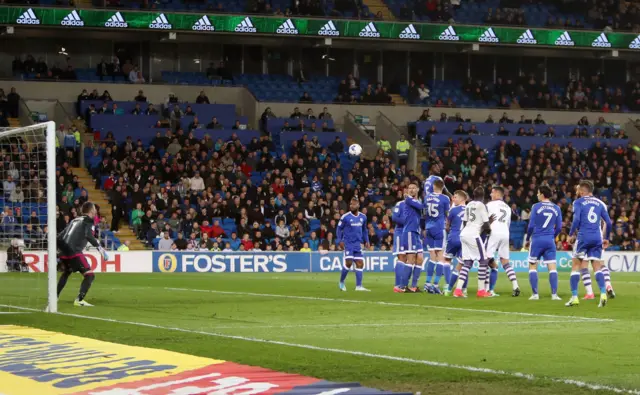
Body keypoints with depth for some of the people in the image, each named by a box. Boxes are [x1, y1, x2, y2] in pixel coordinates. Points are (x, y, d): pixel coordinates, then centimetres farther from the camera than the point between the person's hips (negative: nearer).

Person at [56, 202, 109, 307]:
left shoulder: (75, 220, 23)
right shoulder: (88, 220, 3)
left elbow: (60, 237, 23)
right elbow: (88, 235, -18)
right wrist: (99, 247, -18)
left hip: (64, 251, 8)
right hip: (74, 252, -8)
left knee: (66, 273, 33)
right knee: (90, 275, -7)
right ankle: (79, 300, -22)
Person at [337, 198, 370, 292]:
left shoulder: (363, 217, 6)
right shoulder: (345, 217, -7)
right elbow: (339, 228, 0)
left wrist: (366, 241, 12)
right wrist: (340, 241, -8)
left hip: (358, 243, 5)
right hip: (348, 243, -5)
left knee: (360, 263, -1)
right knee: (349, 262, -13)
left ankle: (359, 286, 0)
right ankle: (341, 282, 8)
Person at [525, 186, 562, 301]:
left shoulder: (536, 207, -6)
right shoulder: (556, 208, 5)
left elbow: (531, 226, -6)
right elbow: (559, 227, 7)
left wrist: (527, 239, 7)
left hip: (537, 240, -3)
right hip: (550, 241, 3)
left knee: (533, 266, 7)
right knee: (552, 267, 2)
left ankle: (535, 294, 0)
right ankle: (554, 294, -8)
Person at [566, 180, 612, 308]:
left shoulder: (578, 202, 0)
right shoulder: (600, 203, 12)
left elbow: (576, 219, -12)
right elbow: (608, 222, 8)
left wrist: (571, 234, 1)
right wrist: (606, 238, 19)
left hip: (583, 237, -3)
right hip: (597, 238, 3)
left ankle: (574, 297, 0)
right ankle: (603, 294, -12)